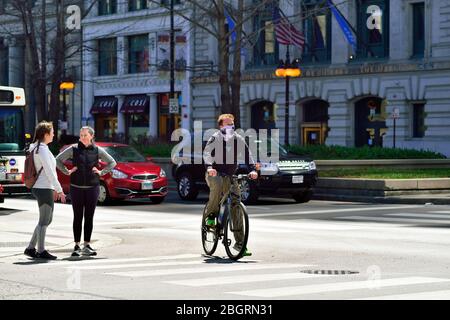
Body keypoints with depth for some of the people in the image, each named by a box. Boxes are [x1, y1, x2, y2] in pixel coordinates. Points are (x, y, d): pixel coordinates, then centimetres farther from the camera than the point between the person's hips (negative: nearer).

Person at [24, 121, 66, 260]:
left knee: (47, 220, 15)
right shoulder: (42, 150, -16)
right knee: (44, 221, -2)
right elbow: (50, 173, -18)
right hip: (43, 189, -10)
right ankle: (41, 251, 5)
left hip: (44, 188, 10)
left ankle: (30, 248, 17)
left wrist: (54, 189, 22)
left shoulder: (37, 148, 15)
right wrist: (60, 190, -14)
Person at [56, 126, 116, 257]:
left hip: (92, 187, 1)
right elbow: (58, 160, 8)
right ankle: (77, 246, 5)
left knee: (89, 217, 3)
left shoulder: (97, 150, 4)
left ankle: (87, 246, 9)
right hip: (76, 187, -1)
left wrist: (101, 172, 2)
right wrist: (67, 171, 1)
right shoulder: (73, 149, 1)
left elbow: (112, 162, 12)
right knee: (78, 217, 1)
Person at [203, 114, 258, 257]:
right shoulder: (216, 138, -4)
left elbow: (247, 154, 4)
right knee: (218, 184, -39)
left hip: (229, 176, 4)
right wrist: (209, 167, -36)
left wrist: (253, 169, -13)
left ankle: (239, 242, -3)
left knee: (236, 206, -5)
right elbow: (207, 153, -17)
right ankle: (210, 215, -17)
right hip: (215, 173, -4)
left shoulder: (238, 139, 7)